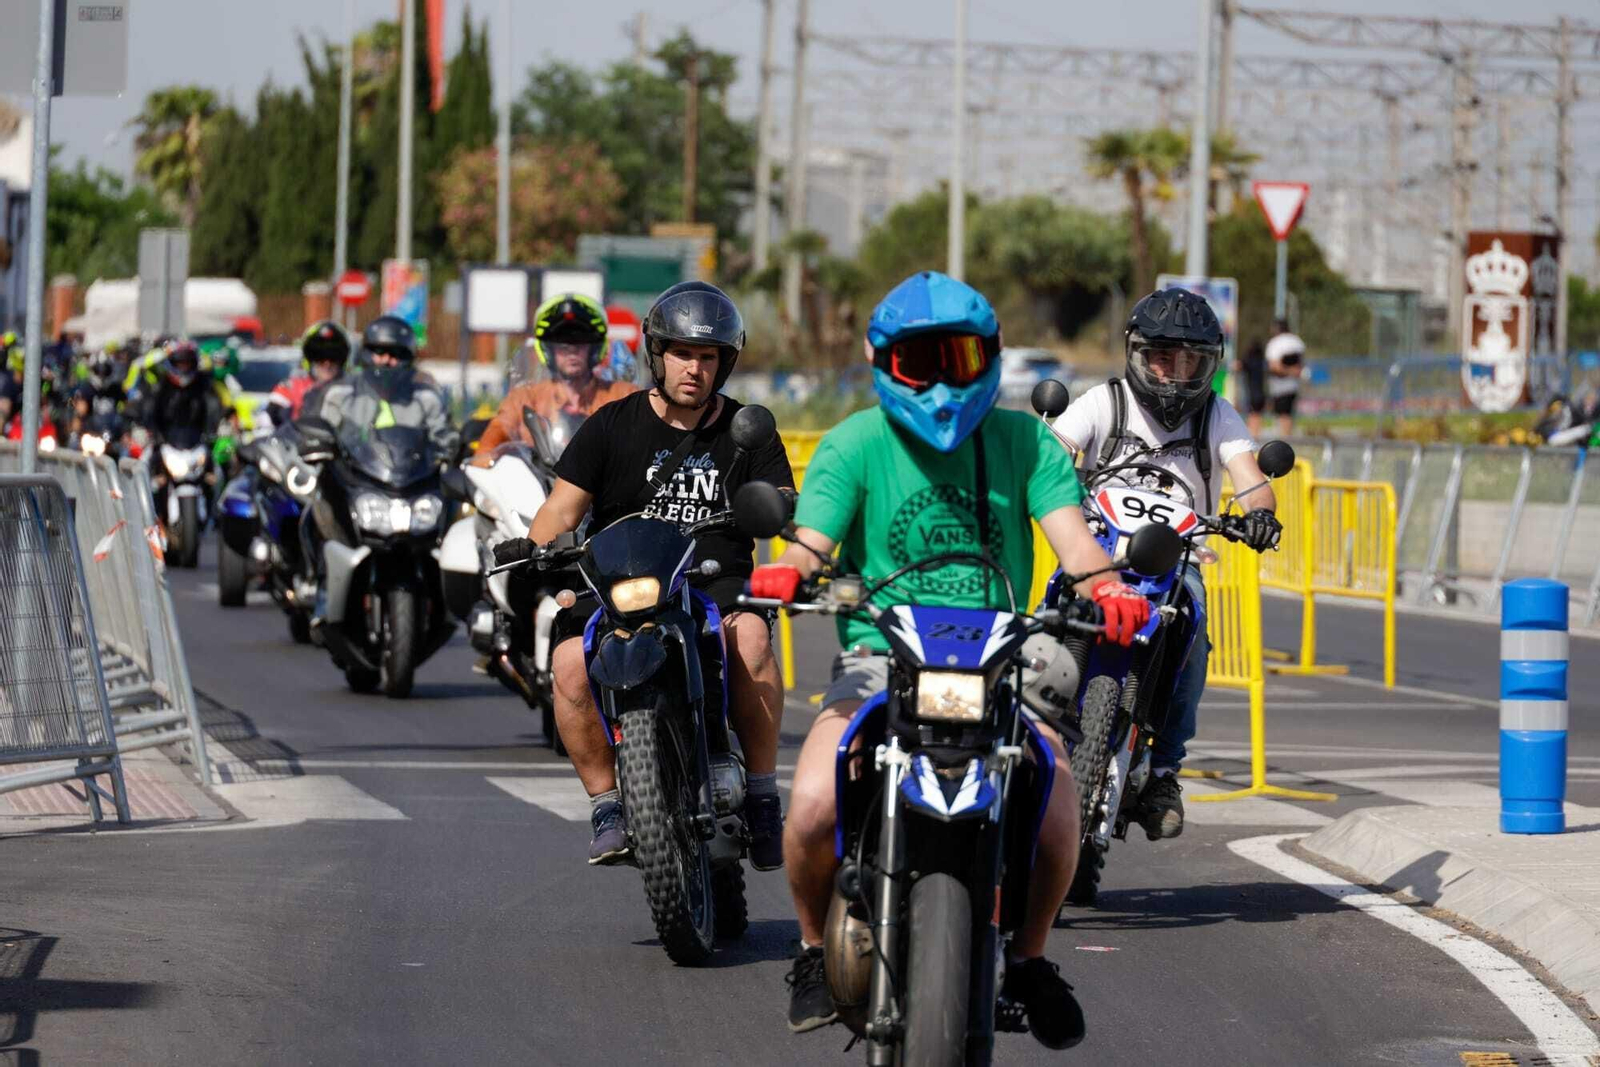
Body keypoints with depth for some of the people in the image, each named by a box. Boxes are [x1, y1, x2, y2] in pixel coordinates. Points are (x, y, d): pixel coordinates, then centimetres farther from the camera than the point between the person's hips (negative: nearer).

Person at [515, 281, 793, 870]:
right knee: (571, 660, -29)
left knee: (750, 634, -34)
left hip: (718, 585, 0)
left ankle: (762, 796, -21)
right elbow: (563, 508, 4)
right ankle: (607, 804, -11)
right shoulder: (613, 425, 10)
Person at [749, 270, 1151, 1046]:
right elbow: (812, 539, -7)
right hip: (879, 662, -1)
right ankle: (816, 947, 5)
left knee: (1057, 813, -25)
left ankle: (1029, 956, 5)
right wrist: (786, 572, -33)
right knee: (815, 805, -27)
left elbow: (1071, 537, -4)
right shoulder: (856, 443, 5)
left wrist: (1105, 584, -28)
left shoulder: (1024, 441, 9)